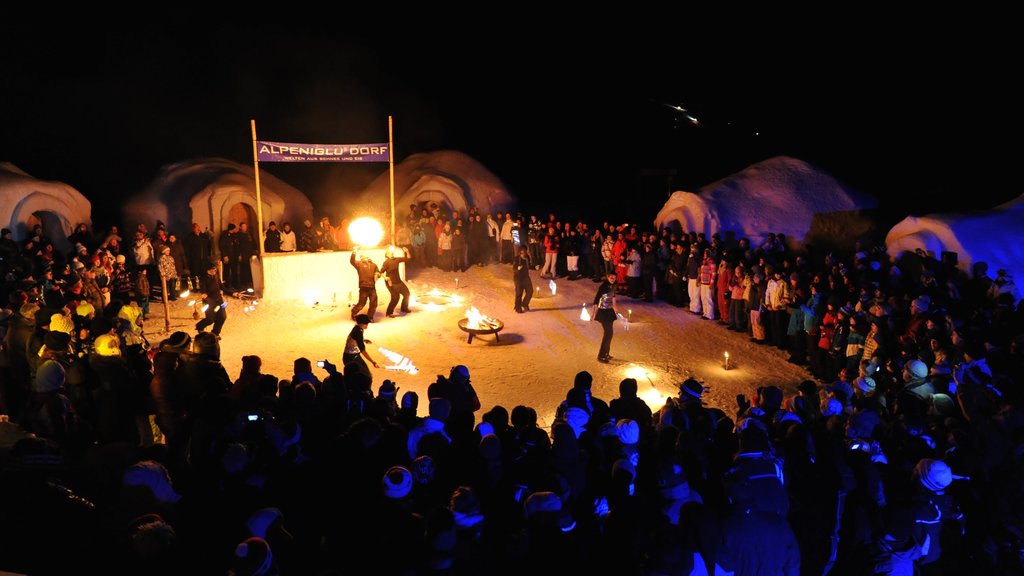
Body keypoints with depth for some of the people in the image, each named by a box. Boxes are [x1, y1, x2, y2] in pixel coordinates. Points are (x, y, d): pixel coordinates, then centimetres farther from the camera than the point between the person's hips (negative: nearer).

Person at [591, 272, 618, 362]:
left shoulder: (612, 286, 2)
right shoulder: (603, 287, -21)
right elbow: (596, 300, -24)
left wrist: (614, 306, 33)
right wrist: (594, 313, -28)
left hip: (610, 311, 8)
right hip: (603, 312, -8)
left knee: (609, 332, 14)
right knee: (608, 333, -8)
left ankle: (606, 353, 27)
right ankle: (601, 356, -1)